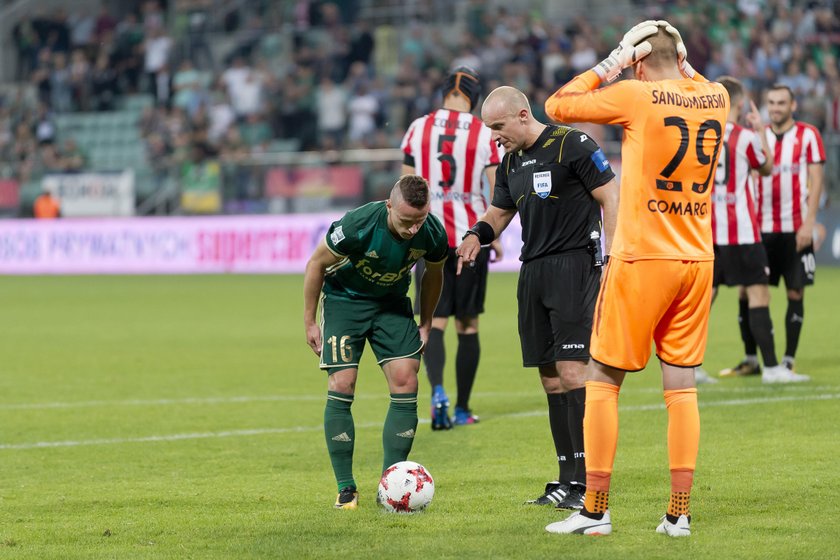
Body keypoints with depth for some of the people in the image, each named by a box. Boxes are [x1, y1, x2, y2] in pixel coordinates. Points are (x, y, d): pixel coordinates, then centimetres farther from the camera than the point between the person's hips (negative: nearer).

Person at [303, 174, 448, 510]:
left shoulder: (433, 234, -21)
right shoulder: (358, 225, -33)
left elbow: (433, 275, 4)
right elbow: (316, 263, -16)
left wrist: (426, 323, 9)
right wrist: (309, 321, -10)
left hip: (392, 302, 3)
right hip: (345, 299, -3)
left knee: (405, 381, -10)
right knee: (342, 385, -12)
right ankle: (345, 489, -3)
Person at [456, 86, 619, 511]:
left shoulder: (571, 145, -8)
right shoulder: (510, 162, 15)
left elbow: (611, 198, -8)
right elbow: (500, 213, 26)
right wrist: (477, 234, 3)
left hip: (574, 265, -8)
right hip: (533, 270, 8)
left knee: (571, 370, -14)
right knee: (551, 379, 6)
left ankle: (586, 481, -14)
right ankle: (567, 479, 10)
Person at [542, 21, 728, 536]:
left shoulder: (635, 96, -10)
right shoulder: (716, 99, 5)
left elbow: (557, 106, 0)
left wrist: (609, 66, 5)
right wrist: (681, 64, 22)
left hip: (642, 260, -5)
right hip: (698, 261, 5)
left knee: (603, 382, 4)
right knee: (682, 386, 7)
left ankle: (595, 510, 3)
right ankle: (680, 513, 4)